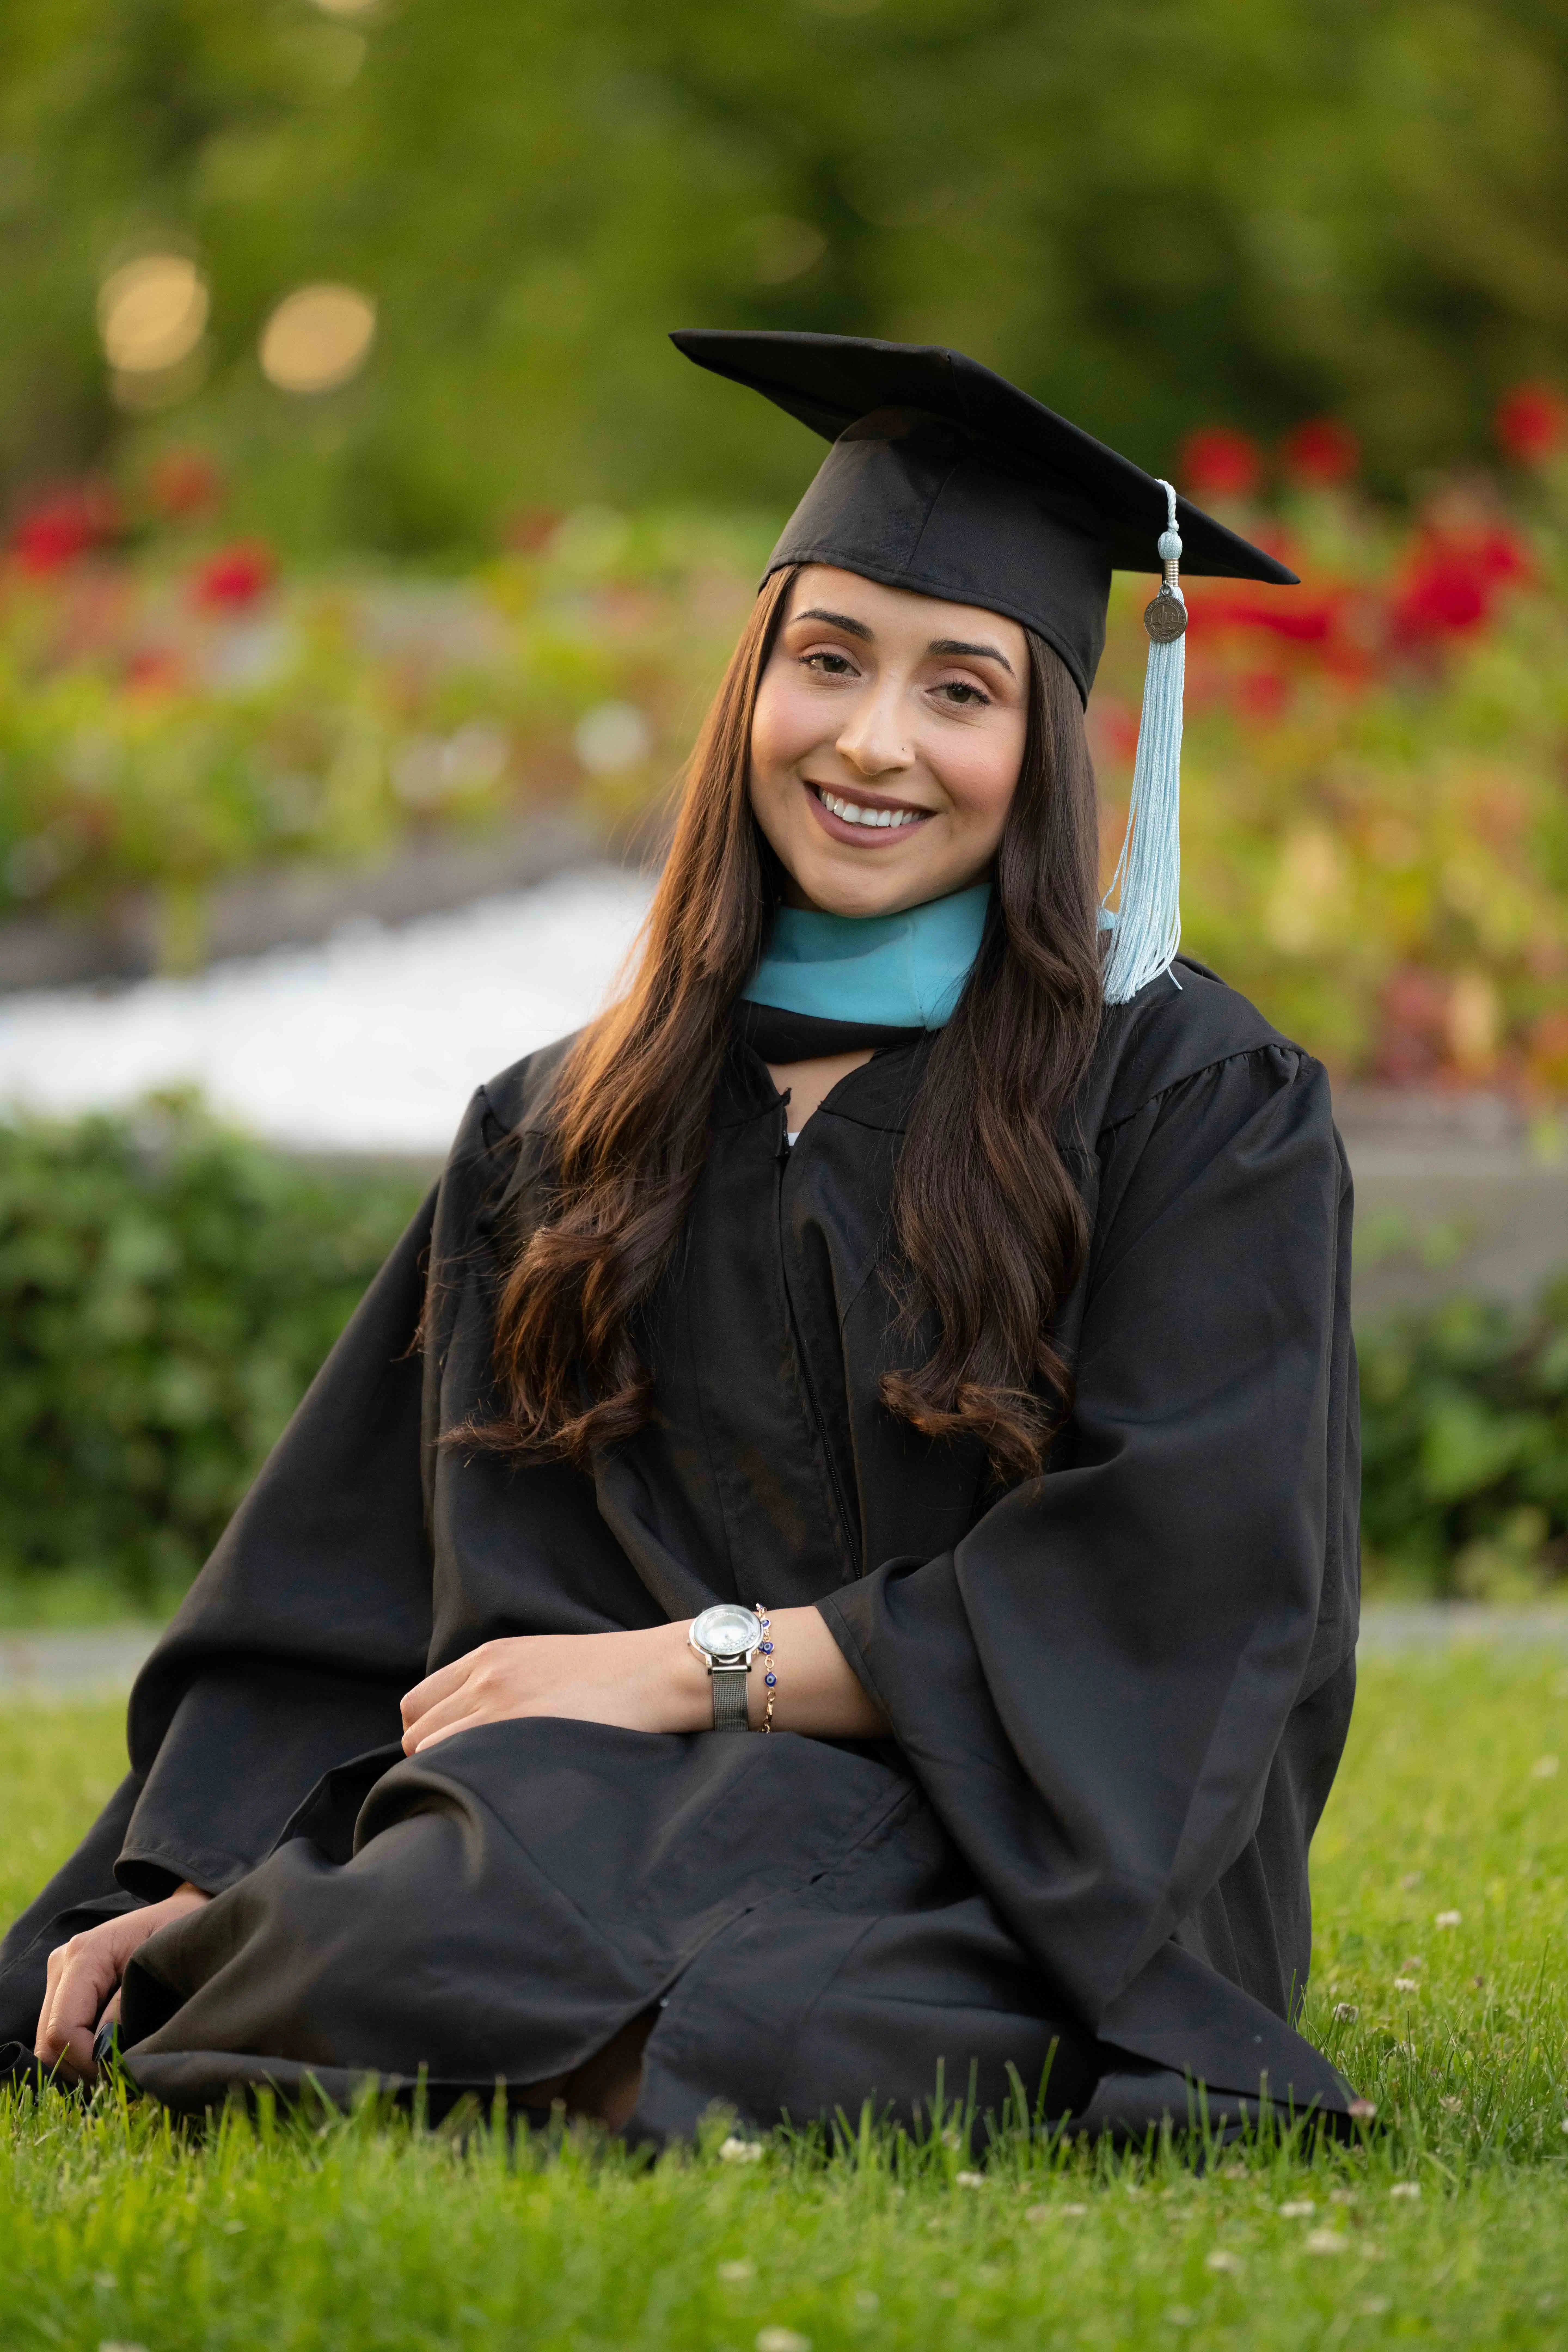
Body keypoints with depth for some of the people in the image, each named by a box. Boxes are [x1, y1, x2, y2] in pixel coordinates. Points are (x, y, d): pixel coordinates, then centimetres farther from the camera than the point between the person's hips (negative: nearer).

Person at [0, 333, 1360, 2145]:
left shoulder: (1197, 1099, 3)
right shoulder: (562, 1132, 16)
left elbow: (1175, 1578, -8)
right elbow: (365, 1578, 14)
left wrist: (700, 1664, -11)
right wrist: (196, 1880, -3)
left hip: (1021, 1862, -3)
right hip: (629, 1812, 3)